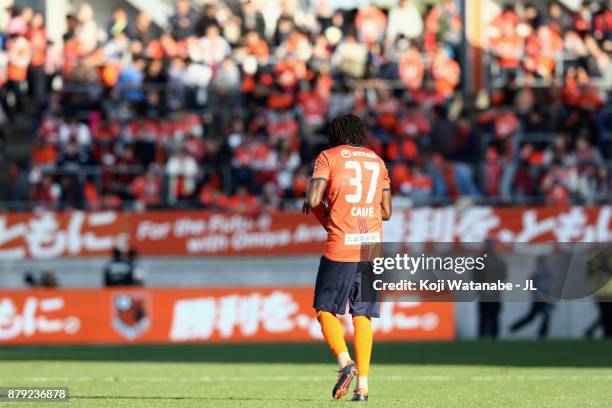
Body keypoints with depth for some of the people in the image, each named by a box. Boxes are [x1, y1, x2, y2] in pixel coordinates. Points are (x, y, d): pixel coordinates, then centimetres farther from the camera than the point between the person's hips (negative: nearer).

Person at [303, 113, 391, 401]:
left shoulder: (328, 157, 1)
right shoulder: (377, 161, 15)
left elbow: (313, 200, -10)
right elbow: (386, 211, 16)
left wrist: (327, 221, 10)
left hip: (340, 248, -4)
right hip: (372, 247, 4)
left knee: (325, 310, 6)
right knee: (362, 316, 7)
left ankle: (345, 362, -16)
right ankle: (362, 385, 0)